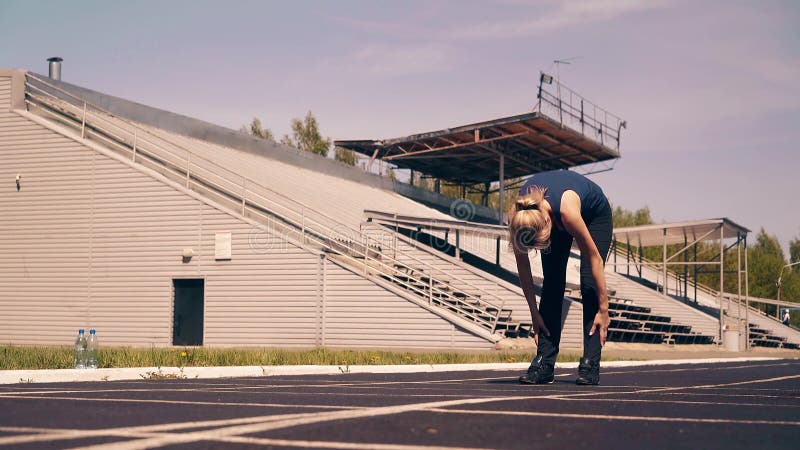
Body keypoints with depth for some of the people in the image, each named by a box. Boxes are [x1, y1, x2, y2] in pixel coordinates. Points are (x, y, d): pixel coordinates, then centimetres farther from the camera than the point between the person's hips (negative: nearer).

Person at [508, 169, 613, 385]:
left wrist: (603, 309, -25)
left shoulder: (567, 211, -44)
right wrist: (534, 312, -14)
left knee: (589, 285, -15)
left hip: (594, 212, -3)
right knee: (551, 285, -10)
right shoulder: (517, 217, -33)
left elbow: (594, 258, -32)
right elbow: (522, 265, -18)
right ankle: (544, 363, -9)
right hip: (558, 220, 3)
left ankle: (590, 364, -12)